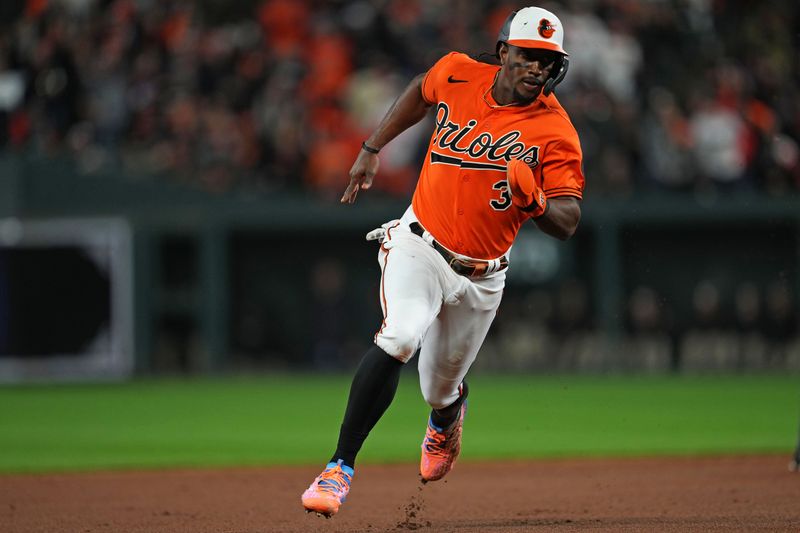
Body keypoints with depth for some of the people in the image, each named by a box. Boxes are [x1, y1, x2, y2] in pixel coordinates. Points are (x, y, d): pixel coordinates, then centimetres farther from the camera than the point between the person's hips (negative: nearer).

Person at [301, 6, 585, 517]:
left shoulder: (555, 130, -12)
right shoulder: (459, 74, -6)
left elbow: (567, 223, -14)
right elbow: (422, 91, 18)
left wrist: (533, 201, -35)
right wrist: (372, 149, 18)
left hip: (480, 277, 1)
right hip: (420, 245, -1)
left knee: (441, 391, 14)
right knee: (400, 337, -29)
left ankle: (446, 424, 55)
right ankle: (340, 469, -25)